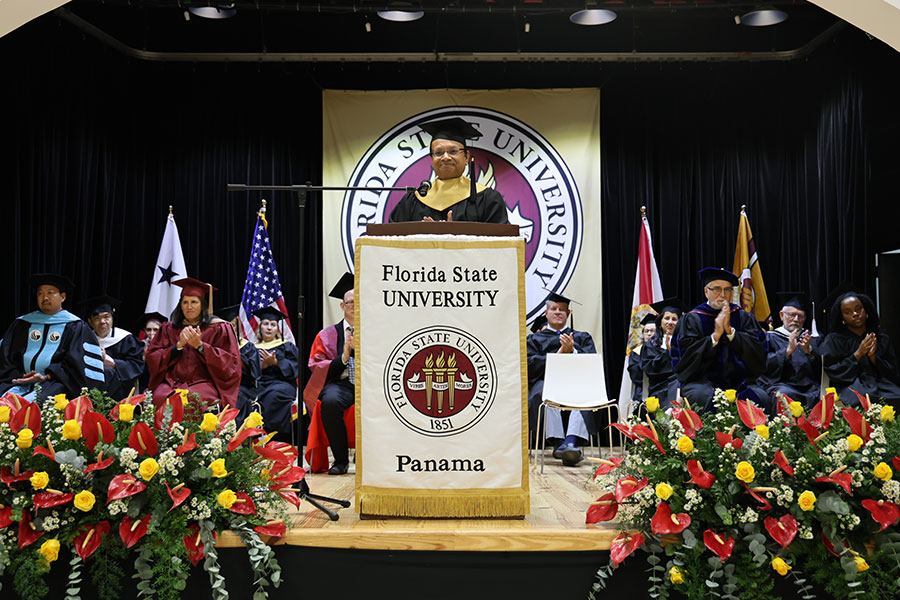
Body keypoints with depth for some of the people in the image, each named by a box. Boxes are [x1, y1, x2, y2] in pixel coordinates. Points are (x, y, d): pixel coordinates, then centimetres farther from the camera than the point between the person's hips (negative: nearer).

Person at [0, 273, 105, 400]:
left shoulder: (75, 327, 8)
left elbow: (75, 363, -1)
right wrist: (17, 376, -5)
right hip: (19, 384, 3)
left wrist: (46, 377, -13)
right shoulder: (21, 324, 21)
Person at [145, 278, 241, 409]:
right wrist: (178, 346, -6)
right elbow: (152, 358, 10)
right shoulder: (168, 329, 18)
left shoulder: (218, 328, 8)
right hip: (172, 382, 3)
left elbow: (230, 362, 0)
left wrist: (200, 346, -10)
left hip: (204, 383, -3)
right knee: (160, 397, -30)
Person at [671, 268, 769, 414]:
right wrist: (715, 335, -11)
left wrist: (730, 331, -8)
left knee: (759, 397, -26)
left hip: (739, 381, 2)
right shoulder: (692, 319, 8)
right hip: (702, 382, -2)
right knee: (705, 397, -33)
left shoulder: (743, 317, 16)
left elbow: (759, 350, 3)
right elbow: (686, 355, -3)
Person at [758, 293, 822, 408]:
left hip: (811, 388, 3)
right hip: (781, 385, -3)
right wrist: (788, 350, -14)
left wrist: (809, 350, -10)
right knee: (784, 394, -36)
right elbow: (766, 367, -3)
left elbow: (821, 367, 8)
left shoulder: (811, 337, 22)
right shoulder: (771, 337, 13)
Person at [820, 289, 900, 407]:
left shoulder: (883, 339, 17)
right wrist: (858, 354, -8)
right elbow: (832, 372, -1)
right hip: (850, 386, -3)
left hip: (881, 384, 4)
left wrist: (873, 357, -6)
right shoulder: (833, 340, 7)